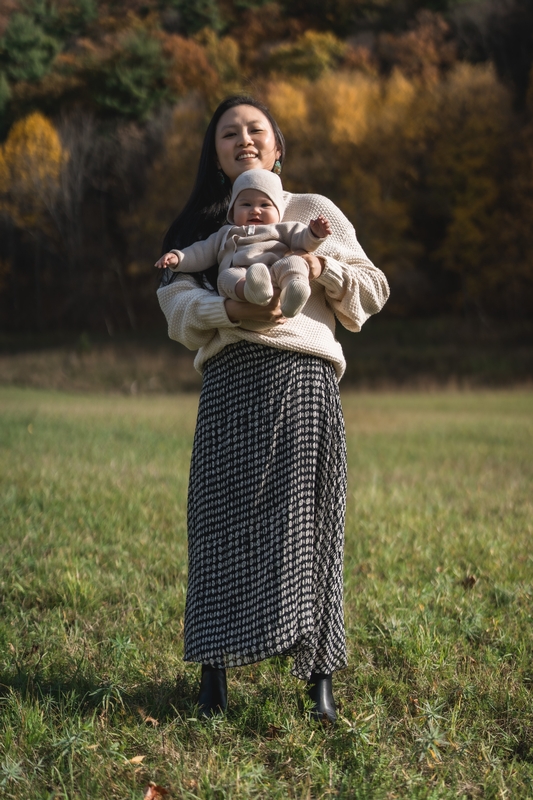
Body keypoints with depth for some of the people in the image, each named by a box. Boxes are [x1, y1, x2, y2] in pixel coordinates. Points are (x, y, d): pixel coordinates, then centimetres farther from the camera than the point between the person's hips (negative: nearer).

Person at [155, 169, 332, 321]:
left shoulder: (281, 230, 33)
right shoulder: (225, 235, 40)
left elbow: (302, 240, 17)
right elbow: (202, 253, 34)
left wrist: (314, 233, -5)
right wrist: (178, 259, 17)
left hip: (276, 273, -1)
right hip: (239, 281, 1)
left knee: (293, 262, -30)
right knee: (228, 276, -32)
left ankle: (292, 293, -62)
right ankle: (254, 292, -65)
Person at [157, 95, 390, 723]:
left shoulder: (315, 212, 20)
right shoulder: (200, 225, 21)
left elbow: (373, 290, 16)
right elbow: (177, 303, 5)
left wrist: (323, 270, -3)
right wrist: (230, 310, -15)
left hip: (303, 373, -1)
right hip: (229, 381, 1)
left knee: (305, 518, -6)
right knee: (225, 516, -5)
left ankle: (319, 673, -3)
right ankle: (215, 669, 0)